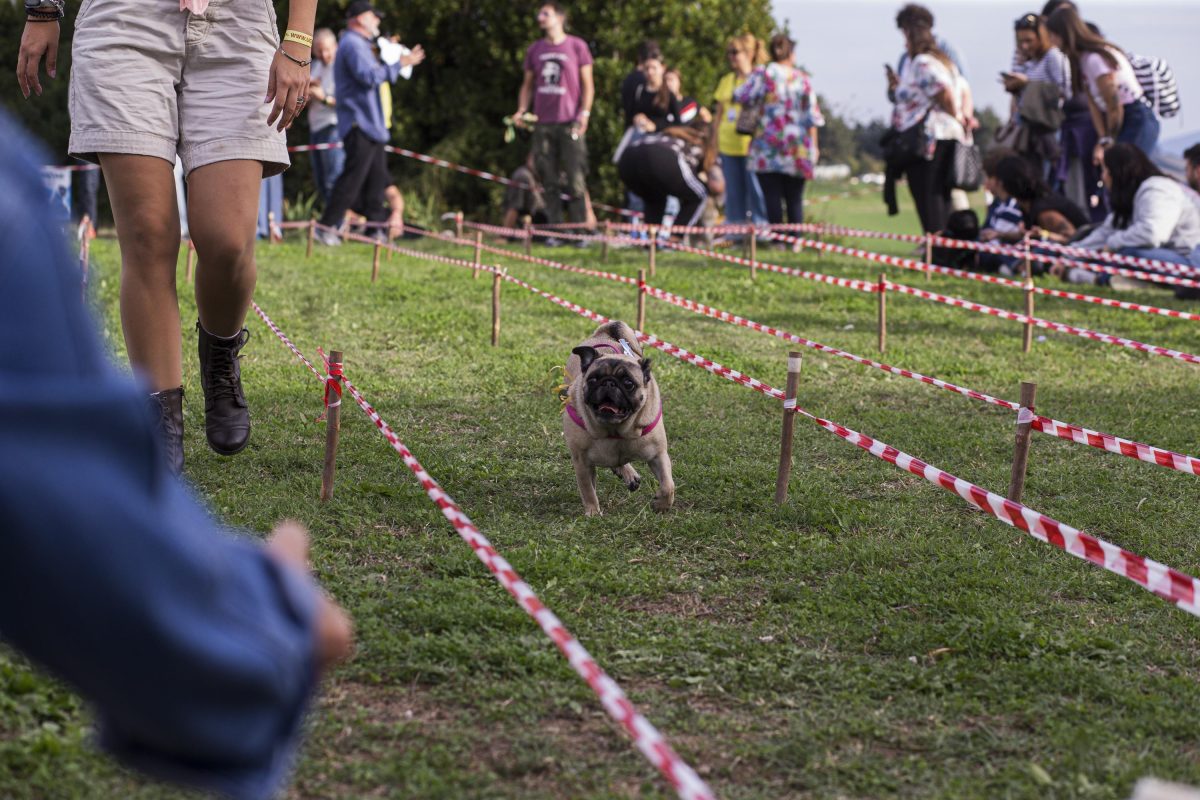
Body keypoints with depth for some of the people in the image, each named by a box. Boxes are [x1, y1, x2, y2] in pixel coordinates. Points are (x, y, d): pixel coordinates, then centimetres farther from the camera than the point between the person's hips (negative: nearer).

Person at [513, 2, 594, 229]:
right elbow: (528, 84, 18)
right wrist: (521, 110, 2)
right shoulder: (534, 50, 14)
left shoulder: (577, 46, 3)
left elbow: (587, 84, 3)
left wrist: (584, 113, -10)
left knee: (575, 180, -7)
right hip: (542, 124, 4)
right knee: (550, 182, 3)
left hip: (570, 123, -4)